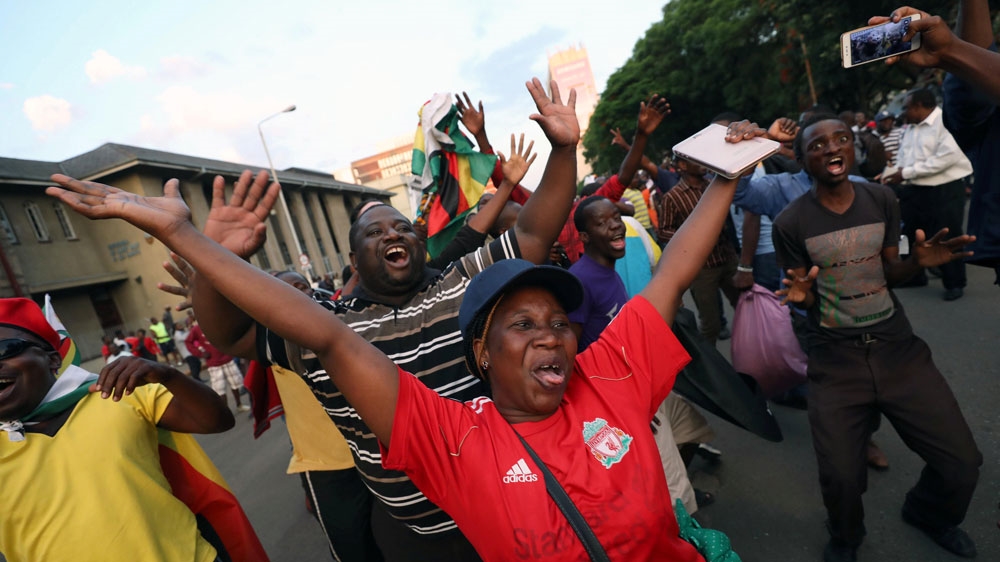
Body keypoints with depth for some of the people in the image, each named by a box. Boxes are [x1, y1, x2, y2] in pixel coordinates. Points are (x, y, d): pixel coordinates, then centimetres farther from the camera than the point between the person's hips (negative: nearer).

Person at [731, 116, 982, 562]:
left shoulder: (882, 199, 2)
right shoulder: (790, 223, -10)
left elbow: (889, 273, 10)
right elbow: (809, 301, -1)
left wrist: (918, 261, -11)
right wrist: (801, 294, -24)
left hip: (897, 345, 4)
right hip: (835, 358, -3)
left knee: (962, 462, 0)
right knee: (841, 478, -7)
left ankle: (929, 513, 38)